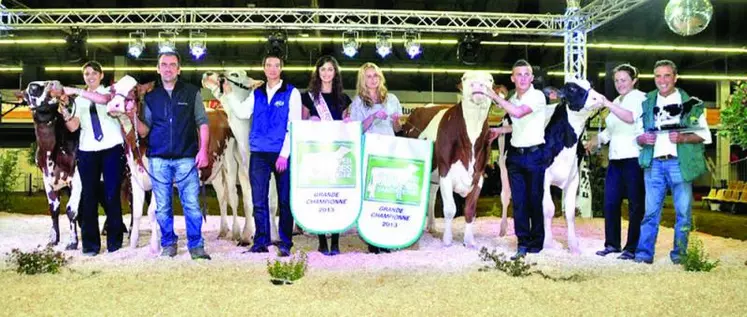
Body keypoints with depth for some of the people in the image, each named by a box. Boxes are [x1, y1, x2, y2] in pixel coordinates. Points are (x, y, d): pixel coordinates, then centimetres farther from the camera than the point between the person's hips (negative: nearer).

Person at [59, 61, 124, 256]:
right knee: (89, 196, 1)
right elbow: (73, 127, 3)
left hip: (112, 148, -3)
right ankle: (90, 244, 6)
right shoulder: (79, 100, 15)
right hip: (87, 150, 3)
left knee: (111, 195, -2)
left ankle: (114, 241, 8)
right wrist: (65, 113, -15)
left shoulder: (109, 91, 7)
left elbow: (104, 99, -18)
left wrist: (76, 91, -22)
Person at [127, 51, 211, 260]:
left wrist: (203, 150, -7)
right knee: (162, 206, 7)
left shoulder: (192, 93, 6)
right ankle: (168, 244, 20)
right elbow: (144, 131, 10)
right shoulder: (151, 97, 12)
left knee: (191, 204, -4)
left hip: (186, 158, -2)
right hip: (159, 159, 2)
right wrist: (133, 117, -8)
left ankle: (196, 245, 6)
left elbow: (202, 123, 3)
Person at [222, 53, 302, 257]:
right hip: (259, 154, 4)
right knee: (259, 201, 5)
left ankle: (285, 243, 8)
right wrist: (229, 94, -4)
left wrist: (284, 154, -11)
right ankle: (261, 241, 13)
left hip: (282, 154, -3)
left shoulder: (291, 93, 2)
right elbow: (243, 113, 3)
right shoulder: (256, 94, 15)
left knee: (285, 201, 1)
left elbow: (294, 126, -4)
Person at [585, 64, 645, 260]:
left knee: (635, 204, -2)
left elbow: (632, 118, -22)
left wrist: (608, 104, -28)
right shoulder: (616, 102, 21)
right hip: (616, 158, 8)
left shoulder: (640, 98, -3)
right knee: (610, 202, 6)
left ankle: (632, 248, 3)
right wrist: (597, 140, 16)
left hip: (634, 157, -8)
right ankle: (612, 244, 16)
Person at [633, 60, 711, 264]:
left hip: (679, 163, -2)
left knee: (683, 210, 1)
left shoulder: (689, 103, 6)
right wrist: (643, 138, -5)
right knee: (651, 210, 2)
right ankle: (644, 252, 5)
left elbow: (704, 135, 3)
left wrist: (683, 138, -14)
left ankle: (679, 253, 11)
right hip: (653, 163, 2)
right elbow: (638, 136, 18)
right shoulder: (647, 104, 14)